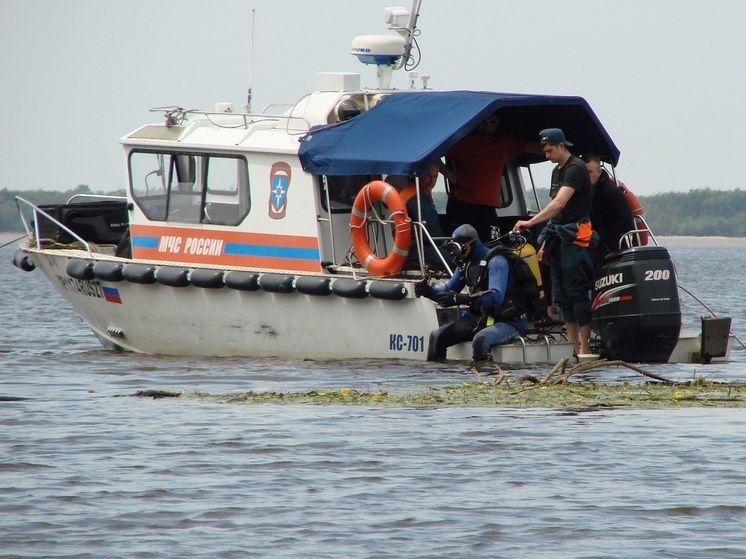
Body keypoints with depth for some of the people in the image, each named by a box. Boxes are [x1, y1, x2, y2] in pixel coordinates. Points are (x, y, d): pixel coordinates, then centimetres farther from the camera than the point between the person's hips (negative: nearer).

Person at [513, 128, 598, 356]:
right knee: (561, 295, 7)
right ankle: (573, 347, 9)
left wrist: (530, 222, -32)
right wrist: (546, 242, 19)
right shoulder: (557, 171, 19)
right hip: (558, 235, 10)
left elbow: (559, 203, -24)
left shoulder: (576, 168, -12)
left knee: (577, 292, -12)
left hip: (576, 236, -10)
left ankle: (585, 348, -13)